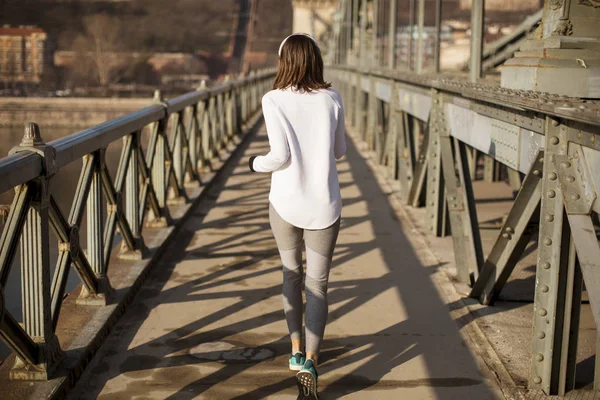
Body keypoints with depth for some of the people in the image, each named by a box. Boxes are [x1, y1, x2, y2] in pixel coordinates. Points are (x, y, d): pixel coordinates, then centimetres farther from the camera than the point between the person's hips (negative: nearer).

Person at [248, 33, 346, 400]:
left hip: (286, 203, 0)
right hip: (323, 205, 0)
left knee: (292, 273, 21)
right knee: (317, 283, 6)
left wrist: (257, 163, 5)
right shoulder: (332, 99, -2)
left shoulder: (273, 100, -8)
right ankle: (310, 362, -8)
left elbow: (281, 155, -15)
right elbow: (339, 151, 8)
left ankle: (297, 351, 27)